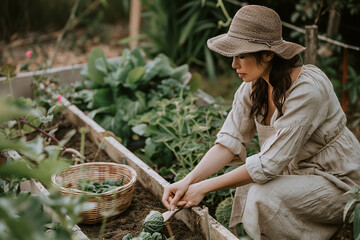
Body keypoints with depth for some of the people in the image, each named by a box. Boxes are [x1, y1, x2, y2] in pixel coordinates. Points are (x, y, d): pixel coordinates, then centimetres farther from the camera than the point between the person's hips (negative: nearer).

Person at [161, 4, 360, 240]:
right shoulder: (254, 85, -8)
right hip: (297, 171, 7)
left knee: (264, 196, -26)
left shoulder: (307, 91, -32)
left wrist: (204, 187, -26)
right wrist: (188, 181, -22)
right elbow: (230, 141, -9)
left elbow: (269, 163, -31)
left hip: (337, 183, -7)